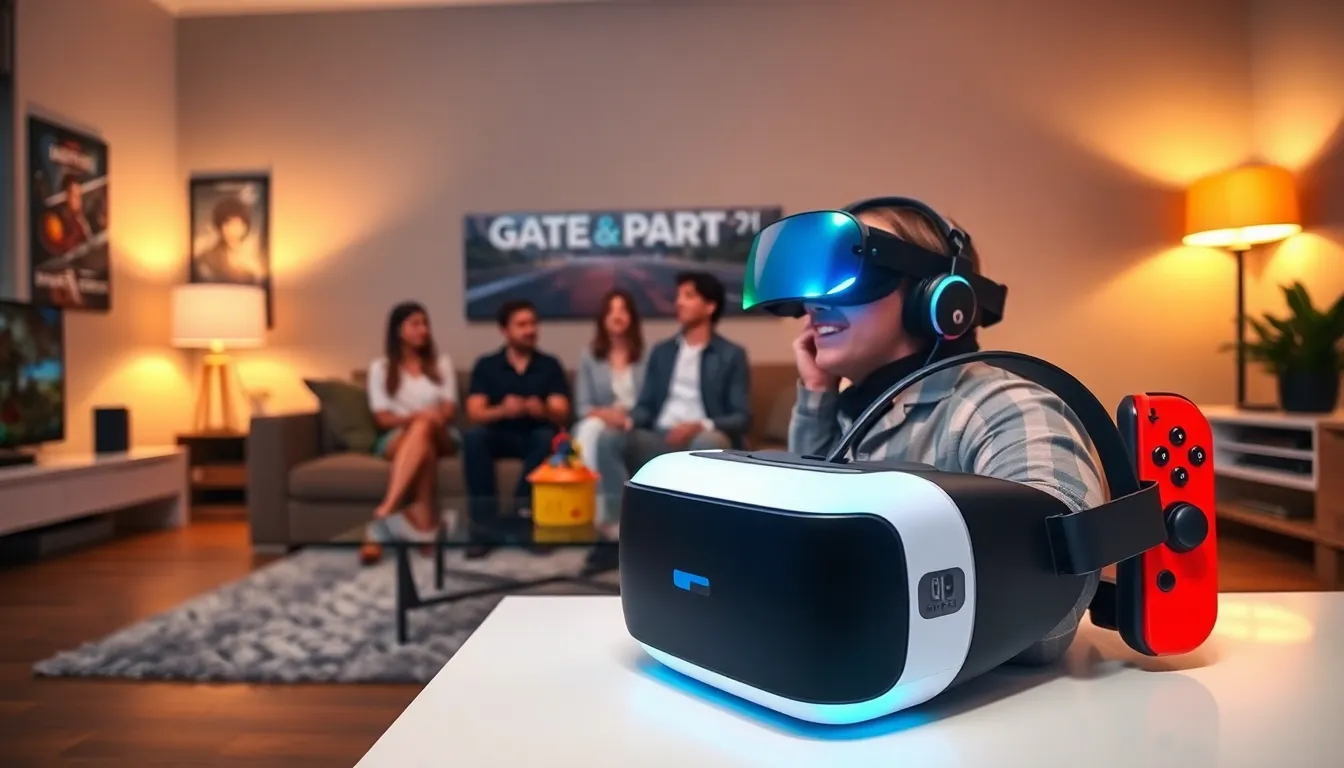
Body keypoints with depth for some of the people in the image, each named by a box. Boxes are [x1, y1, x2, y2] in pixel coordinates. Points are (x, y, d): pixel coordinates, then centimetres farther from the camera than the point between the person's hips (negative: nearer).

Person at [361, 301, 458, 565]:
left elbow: (449, 412, 7)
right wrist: (415, 416, -21)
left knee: (423, 428, -39)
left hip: (439, 437, 1)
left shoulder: (441, 363, 16)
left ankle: (384, 513, -51)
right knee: (423, 447, -40)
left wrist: (429, 420, -17)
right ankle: (425, 526, -50)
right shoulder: (380, 368, 10)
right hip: (396, 439, -1)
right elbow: (383, 419, 0)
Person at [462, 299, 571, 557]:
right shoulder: (486, 366, 2)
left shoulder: (550, 365, 2)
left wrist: (542, 410, -31)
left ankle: (524, 512, -30)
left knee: (547, 437, -34)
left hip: (534, 438, 0)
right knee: (473, 437, -31)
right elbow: (474, 414, -8)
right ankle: (484, 523, -31)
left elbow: (562, 414, -6)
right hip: (499, 437, 1)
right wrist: (502, 410, -31)